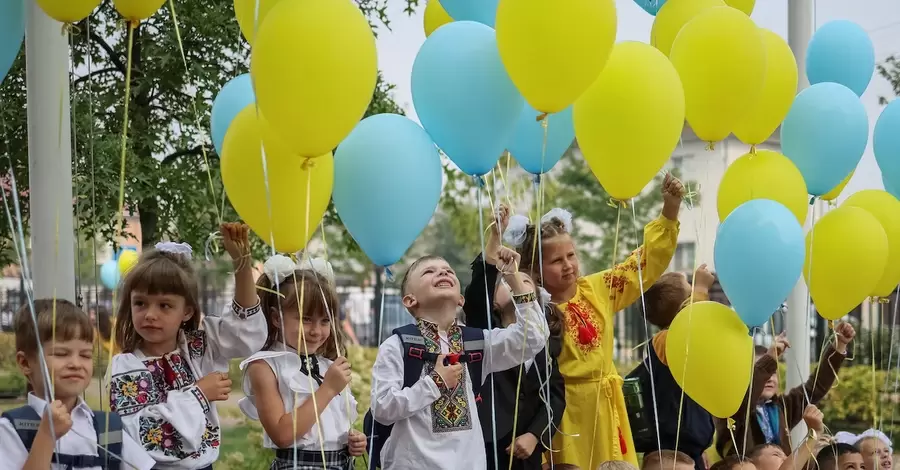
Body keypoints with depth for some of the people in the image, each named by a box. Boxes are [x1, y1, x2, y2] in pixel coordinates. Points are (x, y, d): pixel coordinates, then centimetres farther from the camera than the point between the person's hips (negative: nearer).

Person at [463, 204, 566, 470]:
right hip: (485, 447, -4)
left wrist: (535, 435, -9)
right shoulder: (485, 331, 3)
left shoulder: (546, 343, 13)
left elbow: (555, 395, 5)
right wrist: (494, 238, -26)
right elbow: (477, 294, -16)